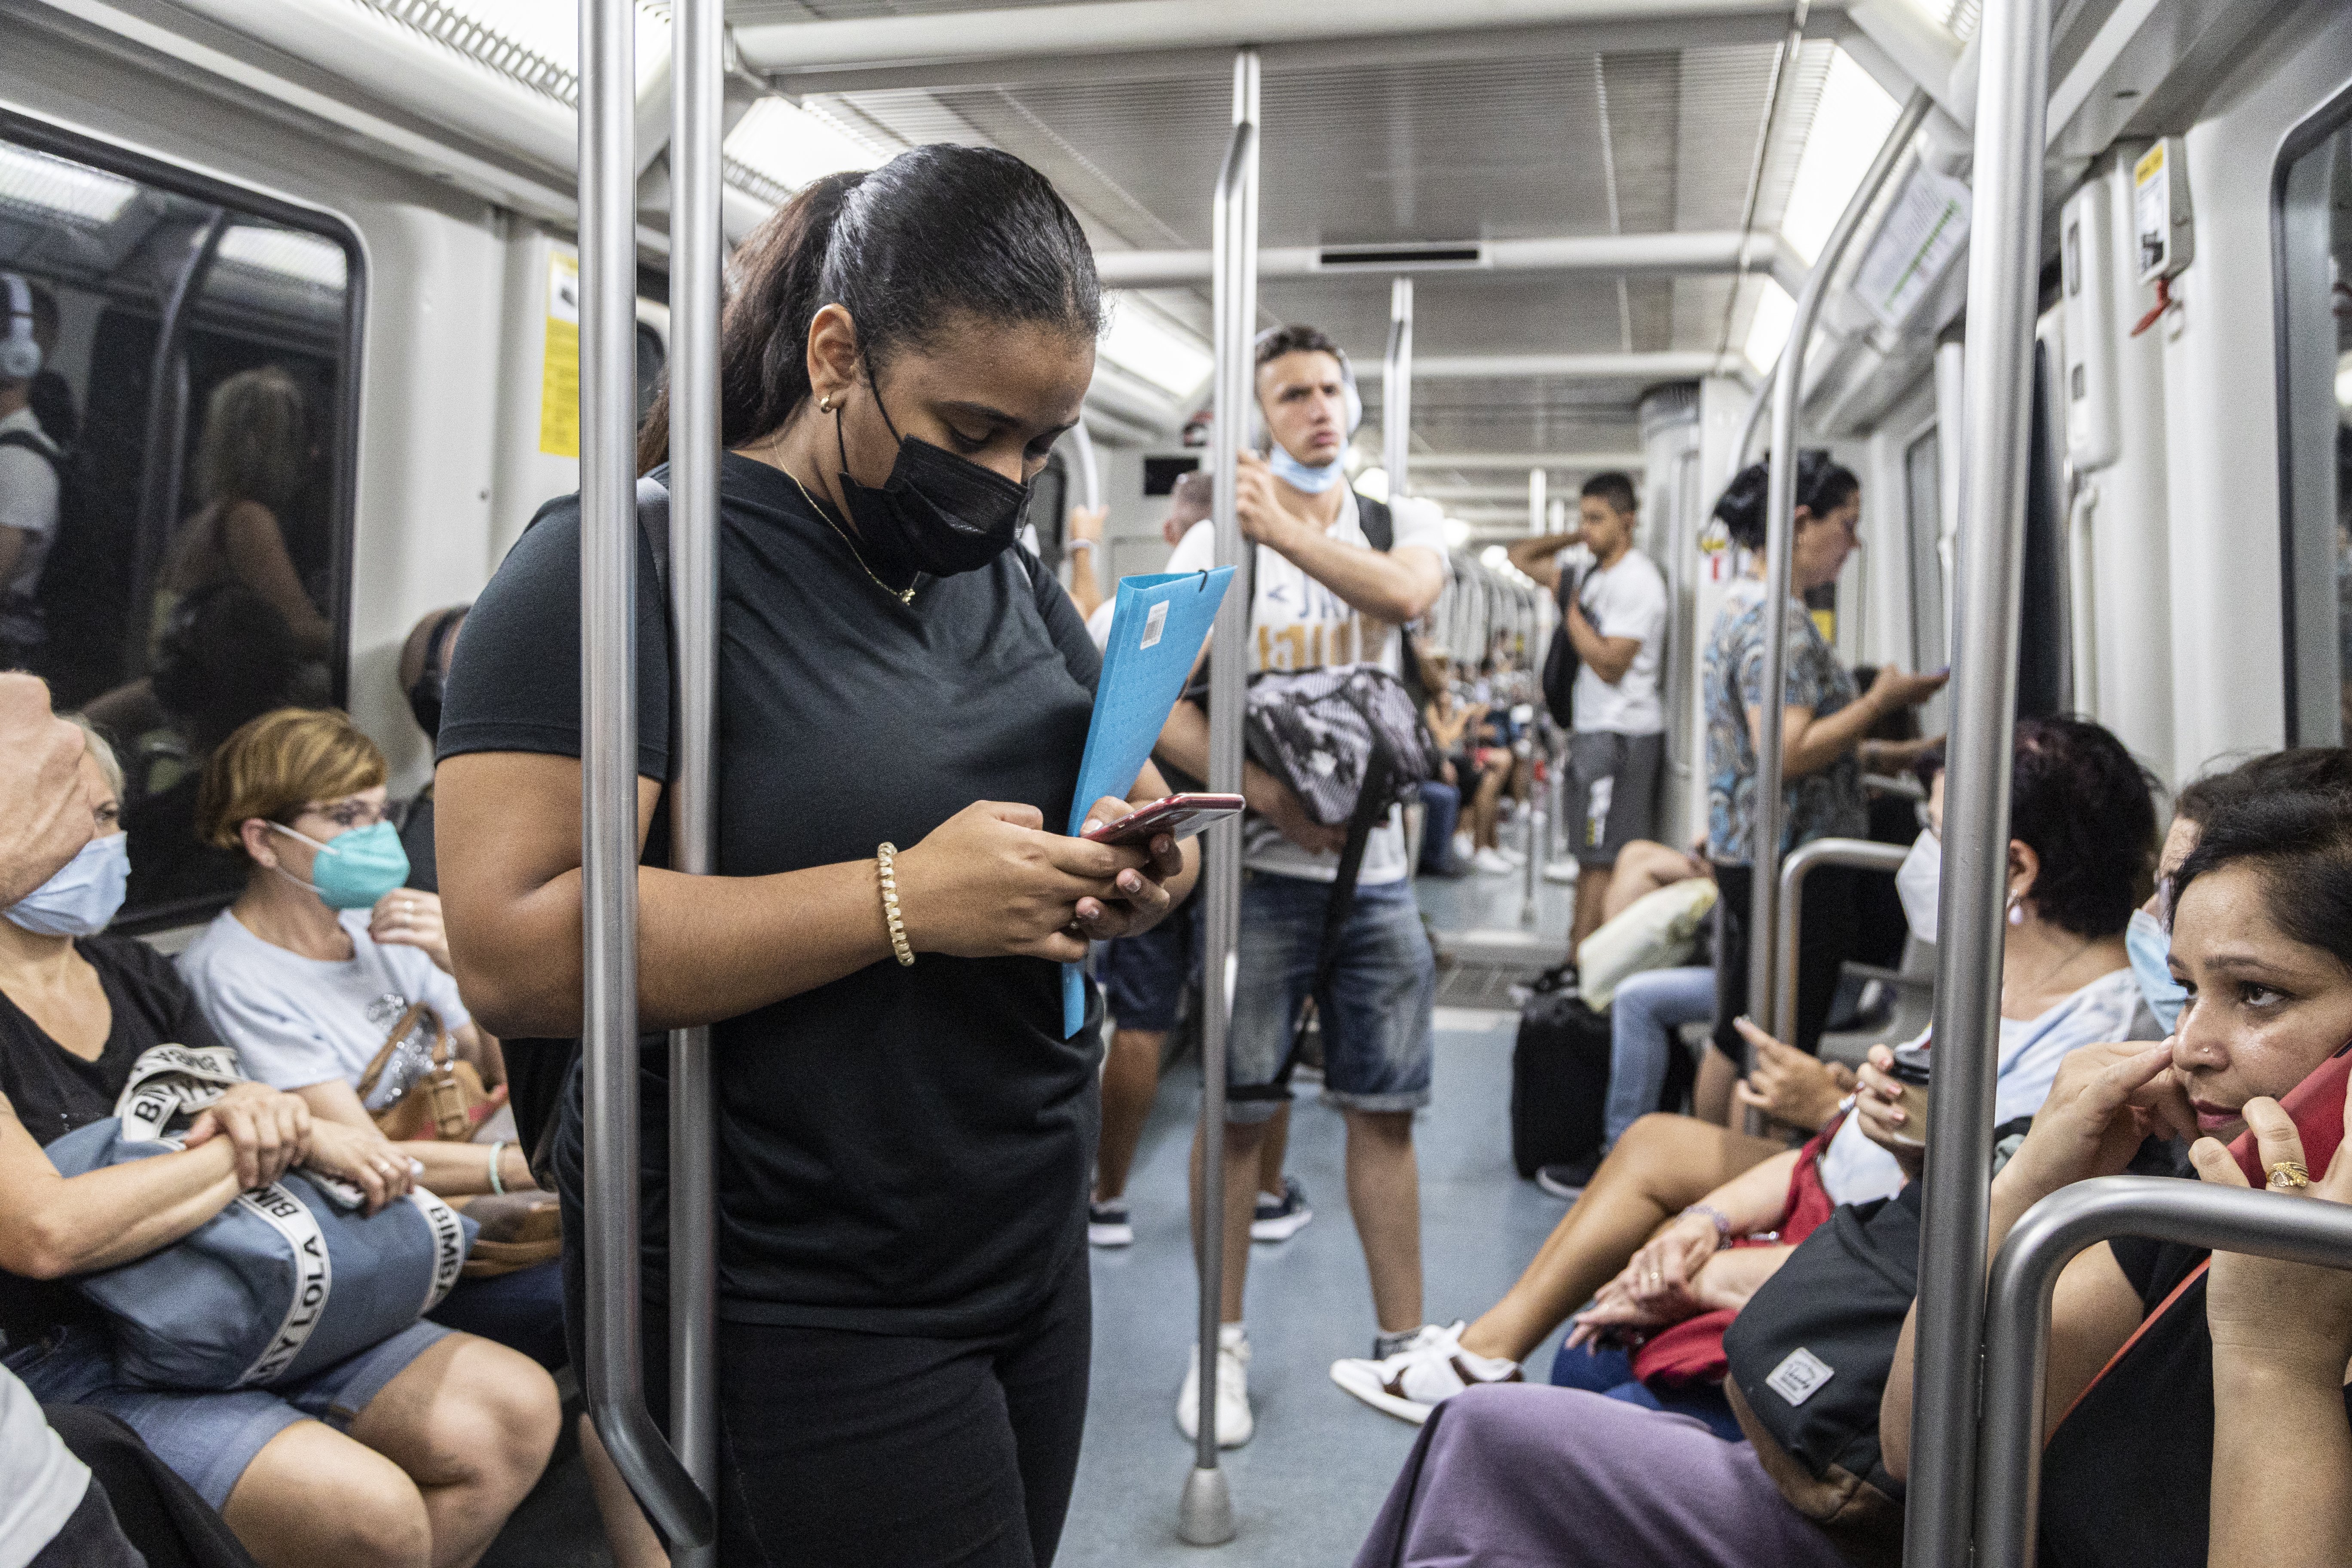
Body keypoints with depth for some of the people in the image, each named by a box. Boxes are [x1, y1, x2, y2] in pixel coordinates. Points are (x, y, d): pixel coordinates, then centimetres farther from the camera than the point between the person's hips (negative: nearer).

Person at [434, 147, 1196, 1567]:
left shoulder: (1016, 578, 9)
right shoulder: (626, 564, -15)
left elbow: (1123, 783, 17)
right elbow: (515, 956, -23)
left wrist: (1140, 869, -7)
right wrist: (904, 901, -27)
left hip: (1034, 1258, 7)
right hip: (794, 1312, -7)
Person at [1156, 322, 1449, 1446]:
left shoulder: (1404, 524, 9)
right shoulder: (1214, 542, 3)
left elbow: (1406, 594, -16)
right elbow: (1164, 705, -6)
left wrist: (1283, 527, -23)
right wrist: (1266, 793, -19)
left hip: (1377, 866, 2)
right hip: (1258, 867, -2)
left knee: (1385, 1108, 8)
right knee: (1237, 1107, 3)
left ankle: (1403, 1341, 21)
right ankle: (1222, 1346, 18)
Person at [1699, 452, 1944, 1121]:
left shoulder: (1744, 604, 14)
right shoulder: (1778, 620, -18)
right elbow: (1787, 755, -25)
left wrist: (1873, 755, 15)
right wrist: (1881, 700, -15)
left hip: (1744, 853, 11)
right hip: (1793, 864, -10)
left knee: (1734, 1040, 17)